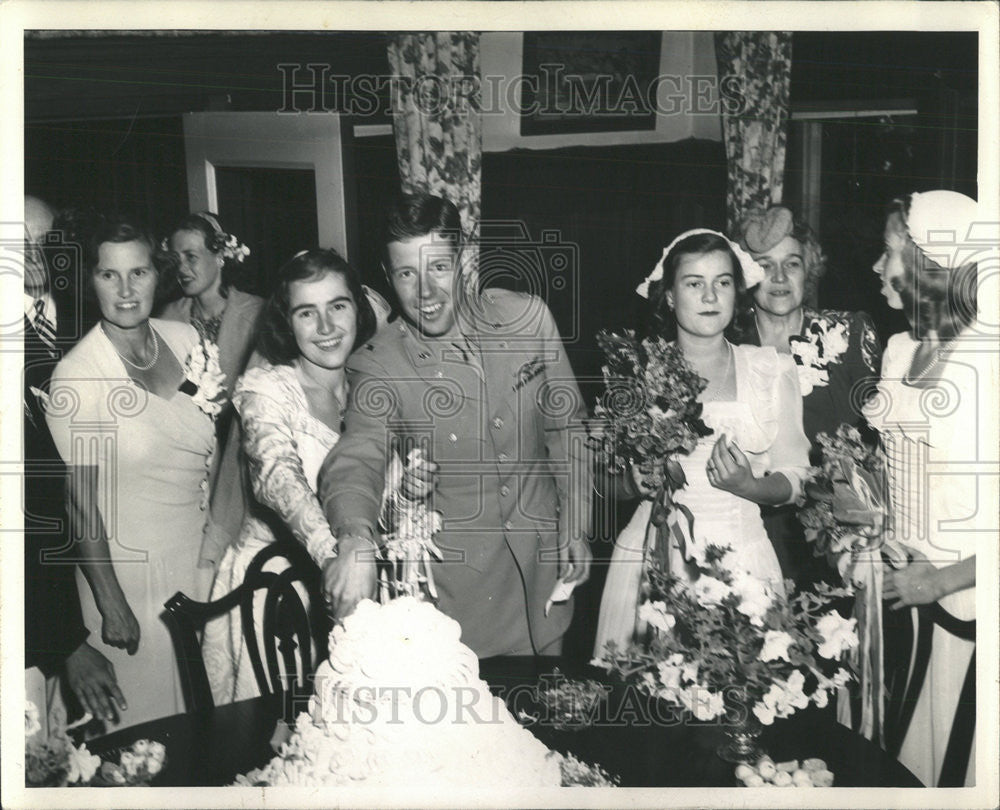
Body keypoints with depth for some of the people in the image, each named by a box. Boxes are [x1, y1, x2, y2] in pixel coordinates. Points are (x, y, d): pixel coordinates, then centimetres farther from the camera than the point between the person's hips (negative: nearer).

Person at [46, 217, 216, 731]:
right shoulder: (75, 376, -17)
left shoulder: (185, 338, -2)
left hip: (204, 554, 5)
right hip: (128, 568, -5)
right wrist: (111, 603, -13)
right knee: (148, 722, 10)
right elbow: (79, 502, -14)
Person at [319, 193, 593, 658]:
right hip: (454, 578, -3)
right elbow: (356, 457, -31)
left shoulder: (528, 317, -7)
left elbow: (566, 425, 3)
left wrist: (575, 528, 2)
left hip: (542, 560, 3)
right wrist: (356, 539, -52)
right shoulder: (377, 366, -16)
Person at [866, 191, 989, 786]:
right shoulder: (900, 349, 3)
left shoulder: (985, 362, -19)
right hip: (901, 587, 6)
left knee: (951, 757, 11)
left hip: (965, 603, -6)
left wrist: (943, 580, -15)